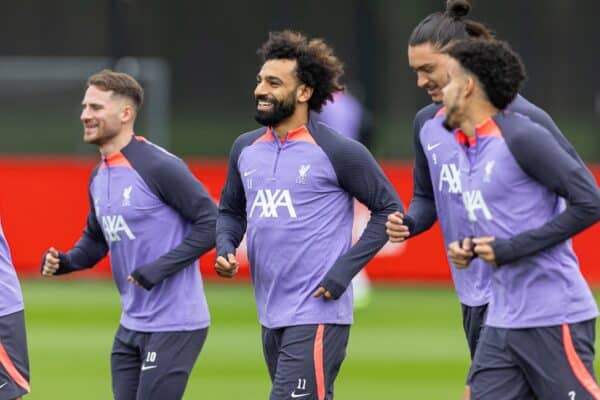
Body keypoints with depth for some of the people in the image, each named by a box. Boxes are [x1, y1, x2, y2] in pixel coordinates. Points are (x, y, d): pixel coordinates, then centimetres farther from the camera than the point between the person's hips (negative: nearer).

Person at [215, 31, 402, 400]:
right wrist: (225, 248, 0)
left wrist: (346, 269, -13)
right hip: (271, 315, 7)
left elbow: (389, 208, -4)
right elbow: (231, 211, 22)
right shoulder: (245, 149, 10)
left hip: (318, 316, -7)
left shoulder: (338, 152, -8)